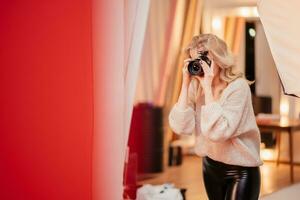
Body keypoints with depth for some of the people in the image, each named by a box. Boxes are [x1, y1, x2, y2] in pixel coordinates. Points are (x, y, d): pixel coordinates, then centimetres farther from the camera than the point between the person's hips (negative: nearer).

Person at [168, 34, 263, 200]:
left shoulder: (238, 86, -20)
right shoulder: (196, 86, -4)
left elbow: (218, 132, -29)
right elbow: (180, 127, -14)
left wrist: (208, 87, -27)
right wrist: (185, 84, -15)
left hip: (240, 170, -5)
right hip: (210, 166, 6)